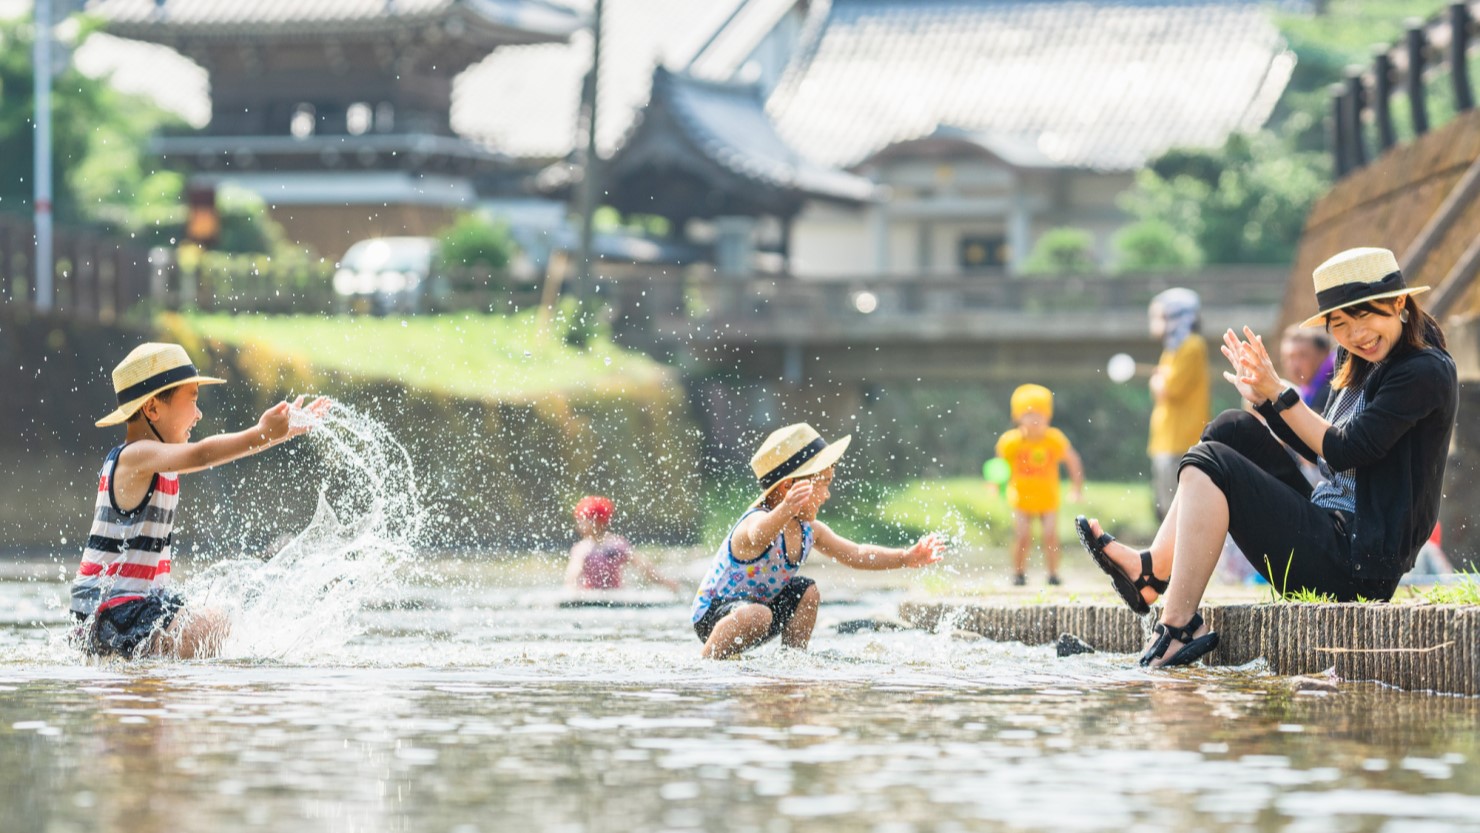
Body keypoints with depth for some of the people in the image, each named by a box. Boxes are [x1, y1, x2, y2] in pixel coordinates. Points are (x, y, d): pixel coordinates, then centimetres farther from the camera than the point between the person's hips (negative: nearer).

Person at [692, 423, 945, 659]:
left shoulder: (809, 530, 0)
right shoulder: (756, 521, -29)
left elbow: (855, 554, 13)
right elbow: (760, 533, -57)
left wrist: (906, 558, 5)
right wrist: (785, 511, -78)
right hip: (712, 614, -9)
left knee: (807, 592, 9)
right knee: (757, 616, -36)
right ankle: (708, 661, -20)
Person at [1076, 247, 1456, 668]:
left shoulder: (1425, 372, -12)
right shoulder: (1365, 366, 16)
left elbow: (1343, 451, -17)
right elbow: (1318, 449, 20)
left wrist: (1278, 393, -13)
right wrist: (1264, 398, 9)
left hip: (1358, 562, -10)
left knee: (1210, 466, -15)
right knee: (1234, 429, 12)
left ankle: (1179, 627, -20)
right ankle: (1151, 571, 7)